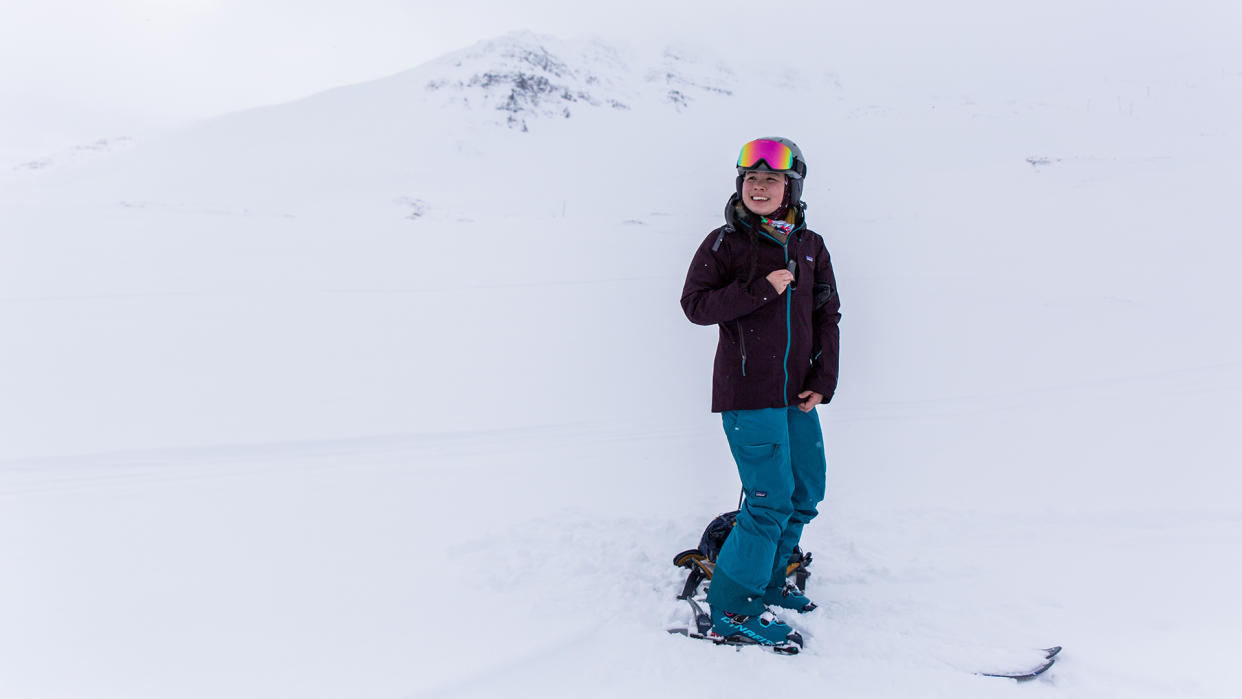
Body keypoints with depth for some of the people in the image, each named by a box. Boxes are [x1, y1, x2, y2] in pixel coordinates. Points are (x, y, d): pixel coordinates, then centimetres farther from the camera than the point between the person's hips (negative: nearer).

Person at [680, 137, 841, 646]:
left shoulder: (810, 247, 10)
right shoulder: (724, 242, -3)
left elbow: (826, 315, 12)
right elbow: (695, 304, -10)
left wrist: (822, 381, 2)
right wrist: (761, 289, -18)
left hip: (797, 394, 6)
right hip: (747, 393, -6)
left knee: (806, 493, 13)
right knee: (771, 498, -9)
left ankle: (767, 582, 32)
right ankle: (731, 606, 5)